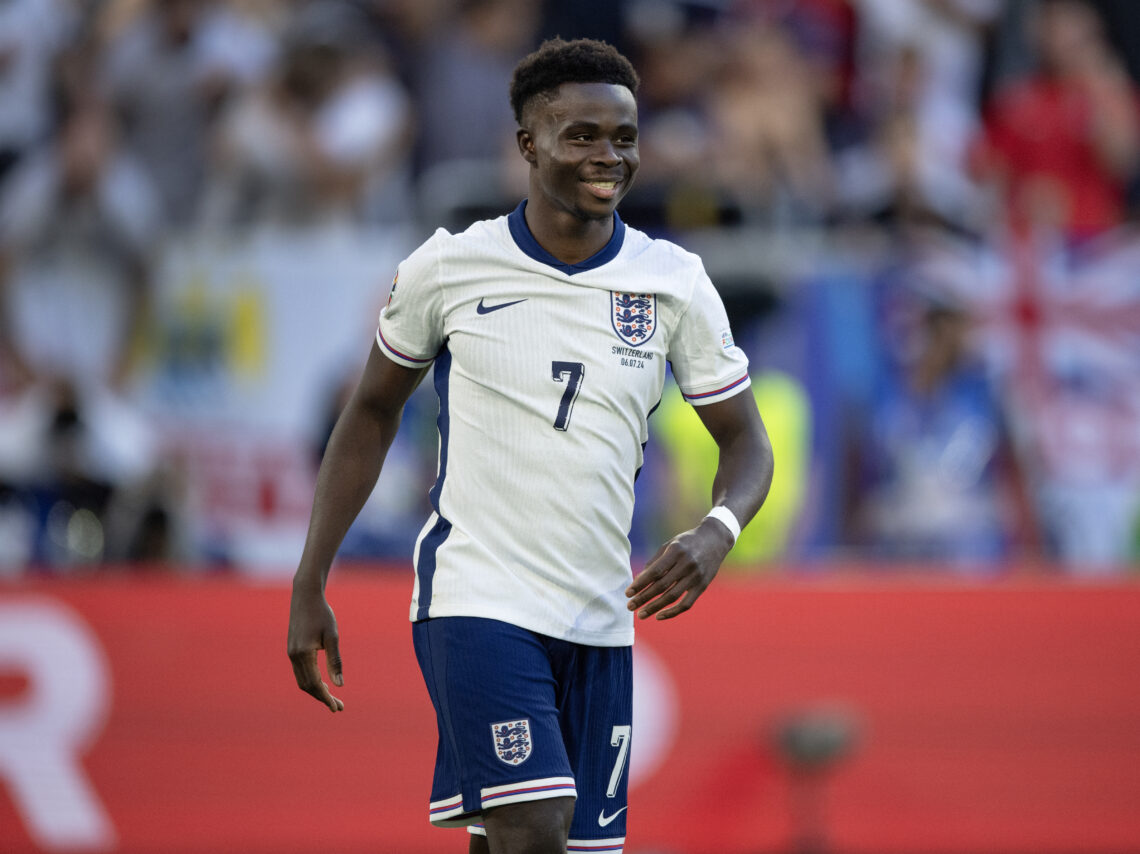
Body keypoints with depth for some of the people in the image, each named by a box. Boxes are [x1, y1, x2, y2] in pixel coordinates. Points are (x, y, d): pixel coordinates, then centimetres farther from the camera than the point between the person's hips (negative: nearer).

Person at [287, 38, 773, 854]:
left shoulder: (674, 284, 0)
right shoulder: (450, 267, -4)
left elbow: (746, 441, 7)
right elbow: (372, 412, 10)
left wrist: (715, 534, -17)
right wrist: (310, 586, 6)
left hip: (599, 622, 4)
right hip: (476, 599, -3)